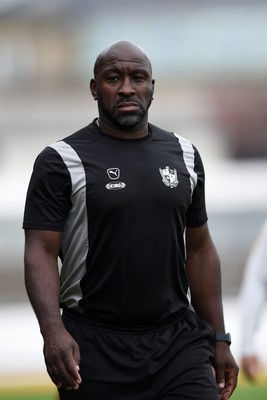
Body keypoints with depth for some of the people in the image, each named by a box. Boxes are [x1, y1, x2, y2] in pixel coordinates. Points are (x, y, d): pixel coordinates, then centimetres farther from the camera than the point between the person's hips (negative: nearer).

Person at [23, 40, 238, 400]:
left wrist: (219, 339, 12)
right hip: (96, 348, -3)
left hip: (179, 341, 3)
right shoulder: (62, 161, -4)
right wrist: (53, 330, -26)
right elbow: (41, 252, -10)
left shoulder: (183, 155, 11)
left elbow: (199, 249, 15)